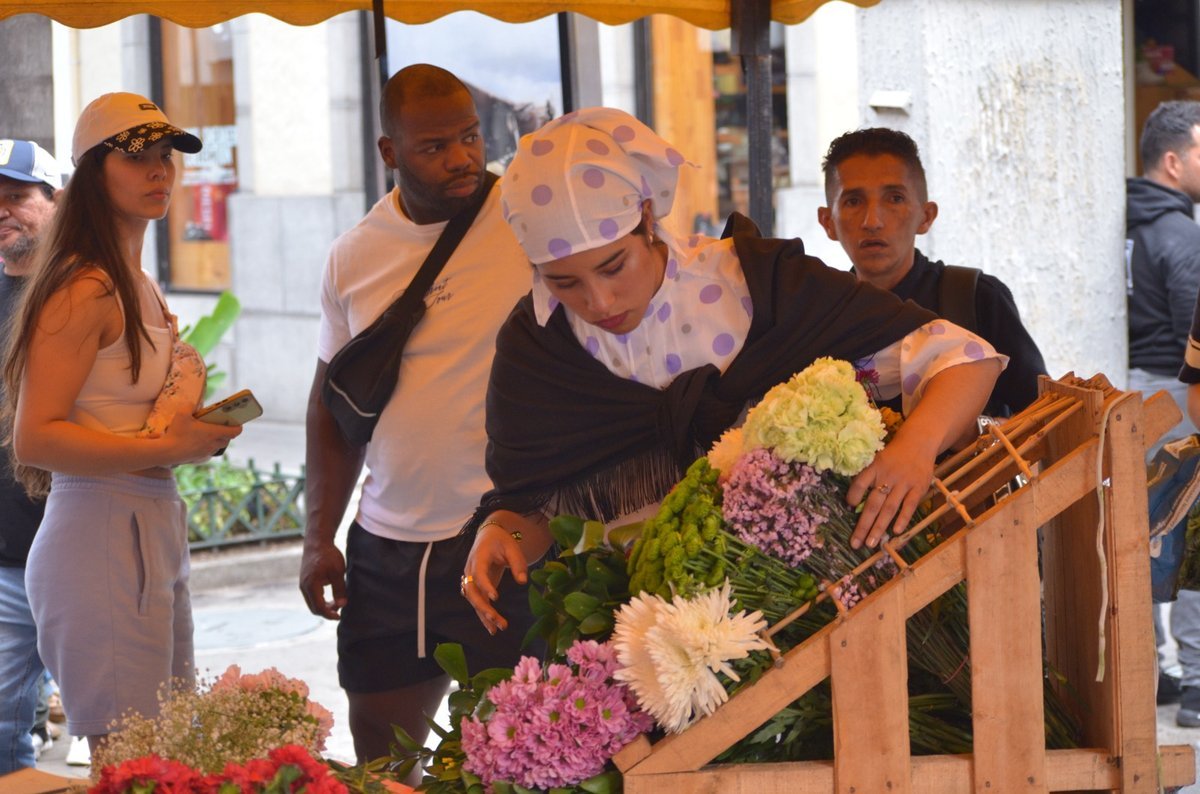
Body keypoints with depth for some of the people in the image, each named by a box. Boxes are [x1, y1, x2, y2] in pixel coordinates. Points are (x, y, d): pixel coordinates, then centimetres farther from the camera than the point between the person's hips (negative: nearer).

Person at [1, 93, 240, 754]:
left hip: (154, 534, 10)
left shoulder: (141, 290, 17)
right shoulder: (85, 290, -13)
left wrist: (195, 427, 10)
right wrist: (170, 447, -19)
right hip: (100, 541, -10)